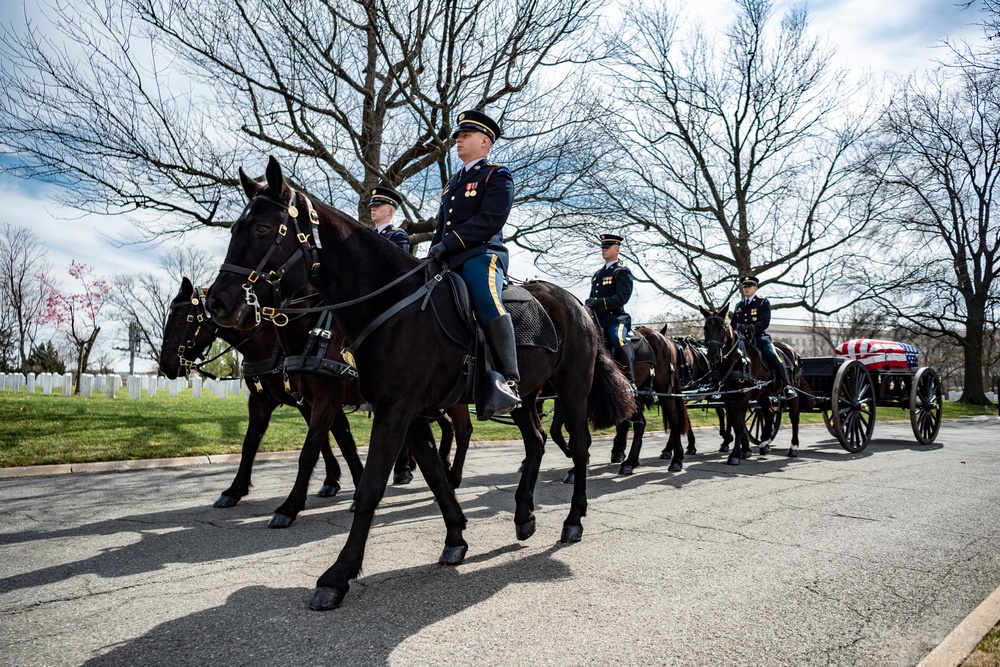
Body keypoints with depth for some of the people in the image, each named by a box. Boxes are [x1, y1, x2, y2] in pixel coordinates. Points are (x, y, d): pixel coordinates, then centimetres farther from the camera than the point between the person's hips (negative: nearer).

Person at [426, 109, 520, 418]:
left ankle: (507, 383, -37)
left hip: (481, 254, -8)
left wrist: (449, 243, -19)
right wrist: (433, 254, 11)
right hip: (448, 260, 9)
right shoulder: (453, 182, 29)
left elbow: (490, 220, -12)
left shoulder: (497, 175, 4)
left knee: (488, 303, -35)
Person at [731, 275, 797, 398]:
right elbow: (733, 323, 21)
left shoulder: (763, 303, 1)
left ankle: (787, 387, -19)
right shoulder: (739, 305, 18)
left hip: (760, 337, -5)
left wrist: (749, 327, -28)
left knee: (774, 358, -24)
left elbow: (765, 323, -13)